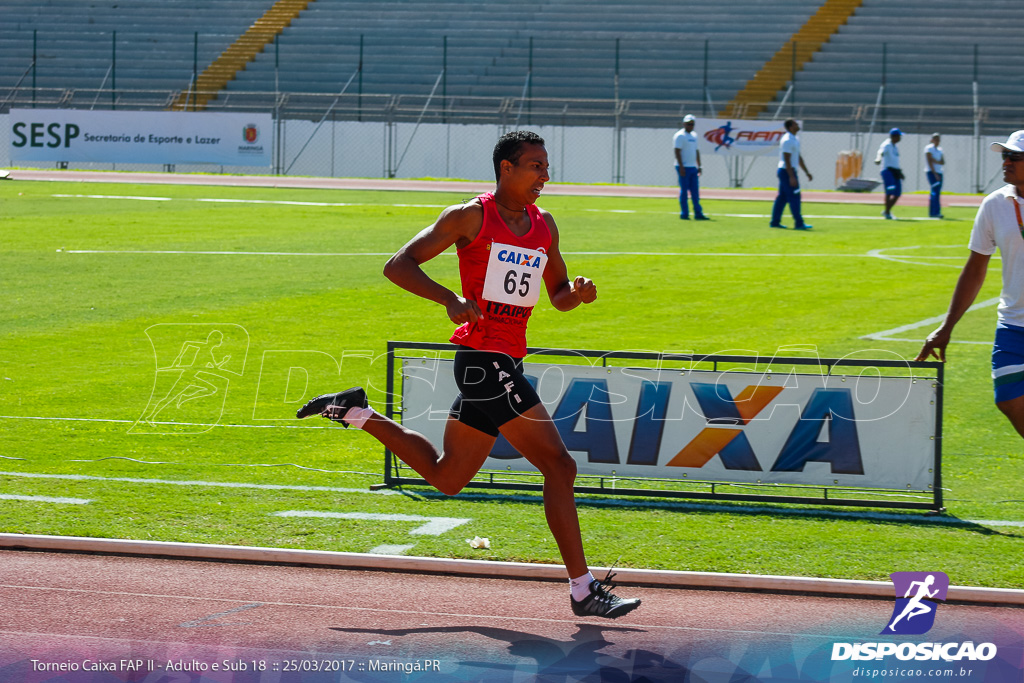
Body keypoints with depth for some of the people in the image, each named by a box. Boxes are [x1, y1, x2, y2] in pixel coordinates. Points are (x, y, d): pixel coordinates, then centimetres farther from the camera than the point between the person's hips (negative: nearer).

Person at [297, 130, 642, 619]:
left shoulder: (544, 225, 14)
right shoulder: (471, 217, -7)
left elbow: (558, 295, 24)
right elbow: (398, 265, -7)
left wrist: (577, 292, -1)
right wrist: (451, 299, -23)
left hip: (508, 360, 9)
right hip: (483, 356, -9)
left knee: (446, 478, 17)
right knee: (558, 465, -13)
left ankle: (357, 412, 29)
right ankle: (582, 589, -10)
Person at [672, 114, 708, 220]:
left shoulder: (694, 135, 17)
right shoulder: (680, 135, -8)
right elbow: (677, 152, -14)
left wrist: (699, 166, 16)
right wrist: (681, 167, -21)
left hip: (693, 168, 8)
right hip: (683, 167, -8)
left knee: (695, 191, 5)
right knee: (684, 190, -5)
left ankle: (698, 213, 5)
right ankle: (684, 214, -1)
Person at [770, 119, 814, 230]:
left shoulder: (795, 139, 15)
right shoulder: (787, 140, -17)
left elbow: (799, 158, 23)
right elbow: (787, 159, -21)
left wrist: (807, 172, 24)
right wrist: (791, 177, -25)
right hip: (787, 171, -10)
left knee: (782, 197, 11)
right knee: (794, 197, -9)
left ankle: (775, 222, 15)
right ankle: (798, 223, -9)